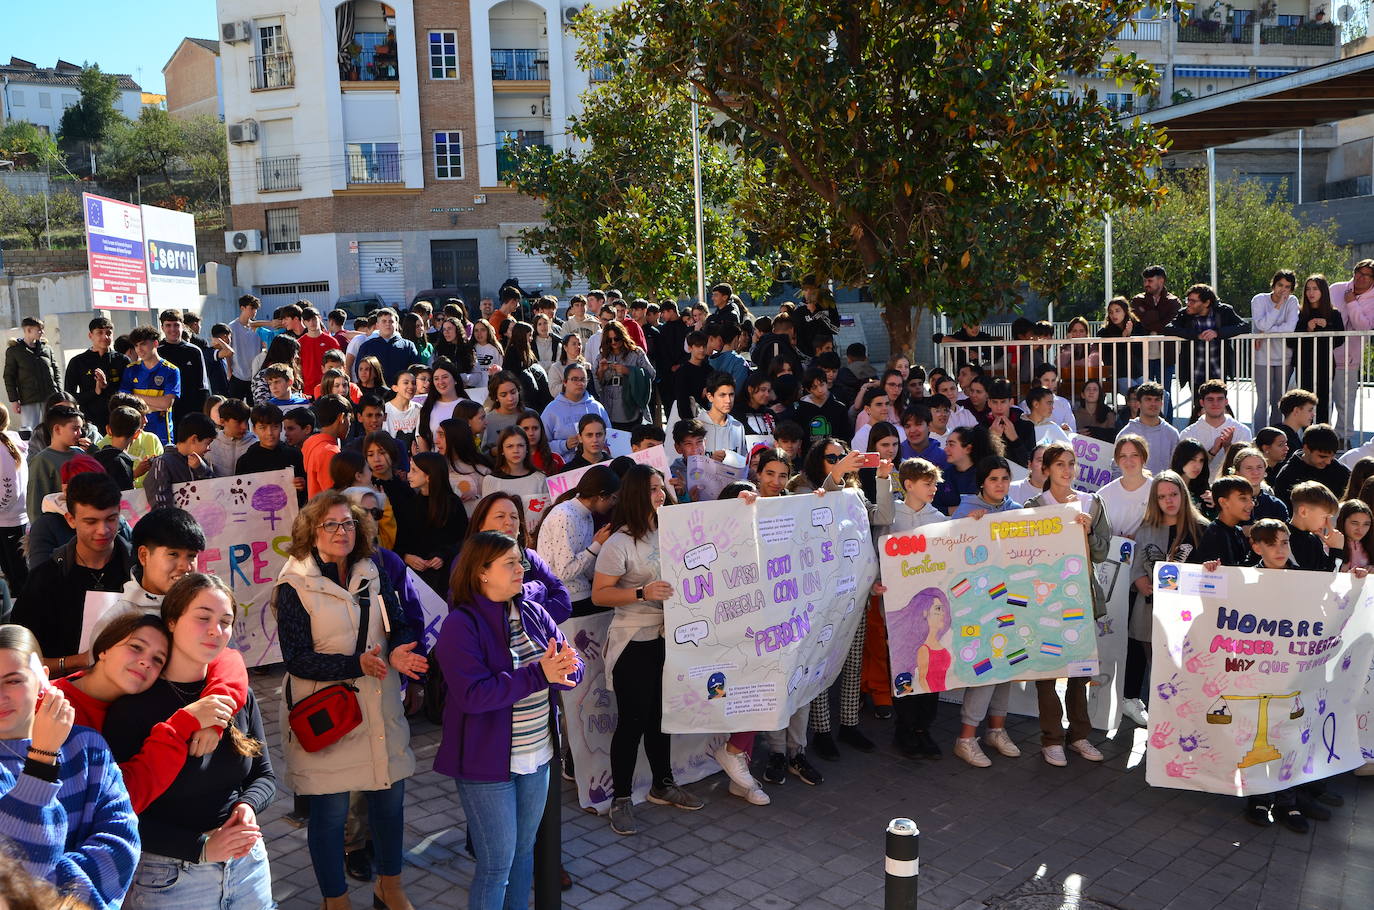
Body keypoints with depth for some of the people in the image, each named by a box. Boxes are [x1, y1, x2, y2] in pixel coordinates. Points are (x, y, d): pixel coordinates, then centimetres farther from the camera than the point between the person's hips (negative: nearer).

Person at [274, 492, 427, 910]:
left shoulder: (374, 576, 4)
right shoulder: (294, 587, -10)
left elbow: (400, 627, 7)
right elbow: (296, 659, -13)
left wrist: (398, 652, -16)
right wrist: (357, 664, -26)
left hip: (380, 710, 5)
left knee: (390, 797, 14)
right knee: (330, 811, 6)